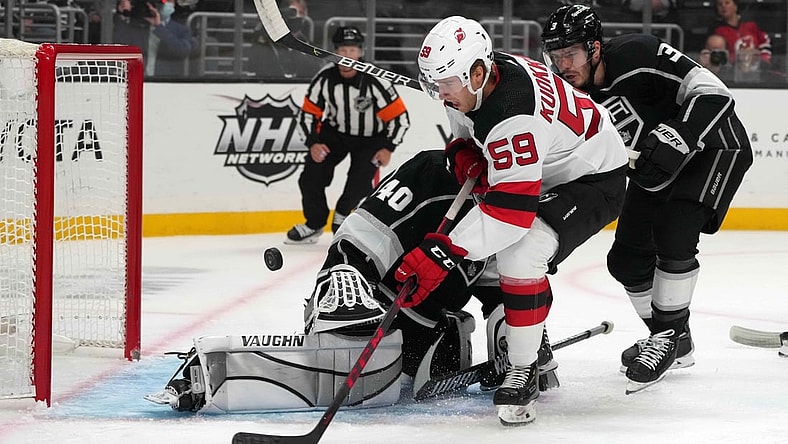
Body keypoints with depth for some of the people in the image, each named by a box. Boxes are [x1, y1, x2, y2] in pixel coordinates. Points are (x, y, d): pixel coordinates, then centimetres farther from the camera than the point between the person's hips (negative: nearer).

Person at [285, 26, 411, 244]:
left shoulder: (376, 82, -26)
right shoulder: (325, 79, -17)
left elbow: (399, 118, -18)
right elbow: (309, 113, -5)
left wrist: (387, 148, -20)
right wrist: (313, 143, -17)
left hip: (369, 138, -3)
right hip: (335, 132, 3)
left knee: (360, 182, -18)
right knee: (312, 175, -10)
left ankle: (343, 214, 15)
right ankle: (314, 224, 11)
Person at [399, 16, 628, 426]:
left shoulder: (515, 115, -38)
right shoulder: (474, 77, -10)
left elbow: (510, 210, -40)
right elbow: (463, 119, 15)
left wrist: (444, 252, -42)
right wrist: (463, 151, -8)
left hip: (592, 179, -11)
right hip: (539, 169, 11)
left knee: (519, 253, -28)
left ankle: (523, 373, -16)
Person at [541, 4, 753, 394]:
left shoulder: (638, 55, -29)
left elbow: (712, 93, -32)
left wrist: (674, 141, -39)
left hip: (714, 146, -8)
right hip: (654, 167, 8)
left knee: (673, 238, -23)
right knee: (627, 259, 5)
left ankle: (671, 334, -5)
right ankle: (671, 341, 25)